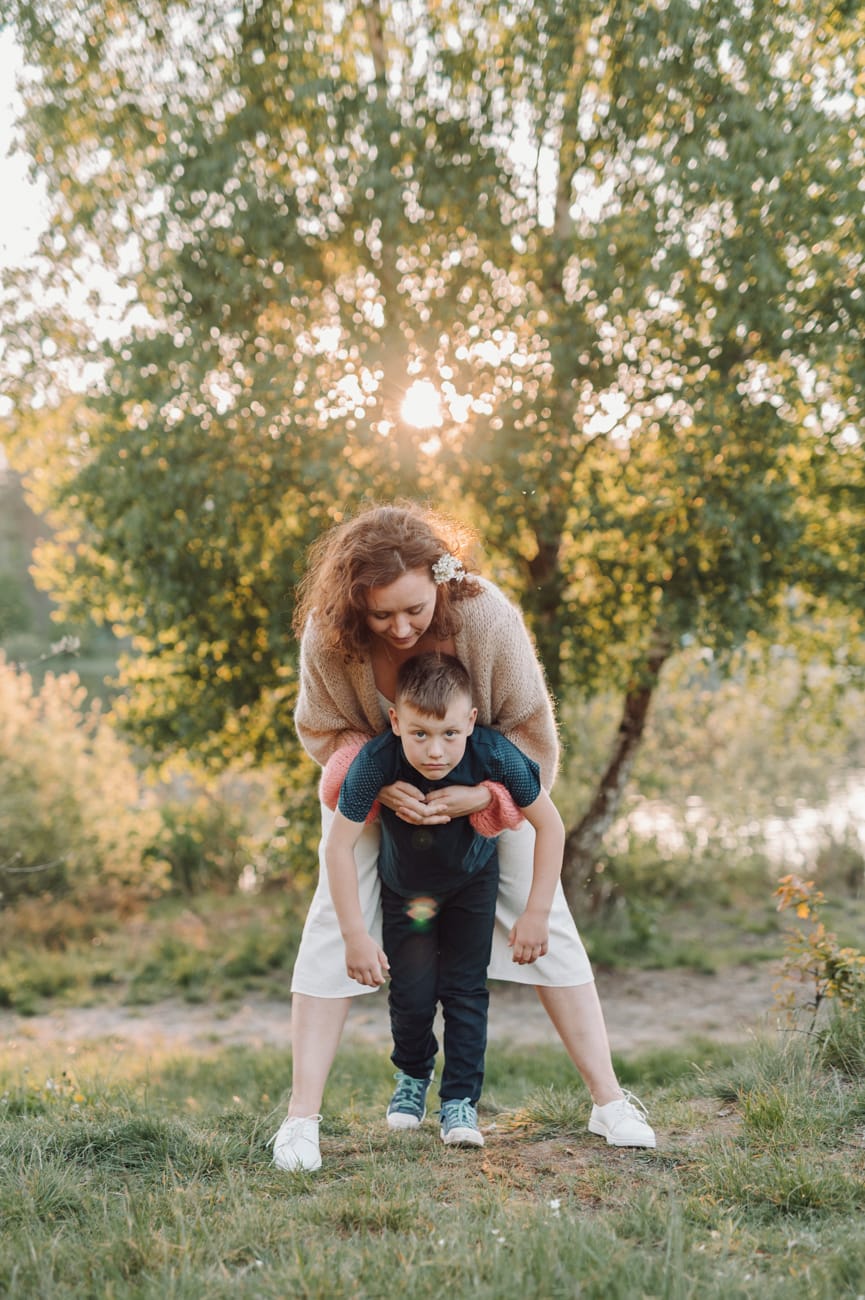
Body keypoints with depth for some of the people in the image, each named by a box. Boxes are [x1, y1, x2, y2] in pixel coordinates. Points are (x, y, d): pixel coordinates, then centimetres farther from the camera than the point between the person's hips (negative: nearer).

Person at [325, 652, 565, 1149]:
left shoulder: (495, 755, -36)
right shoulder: (376, 762, -38)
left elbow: (550, 825, -22)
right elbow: (340, 846, -29)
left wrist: (537, 914, -22)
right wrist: (356, 935, -29)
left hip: (472, 880, 0)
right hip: (404, 885, 0)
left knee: (465, 987, -5)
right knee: (412, 992, -1)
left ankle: (461, 1099, 10)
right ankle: (413, 1074, 29)